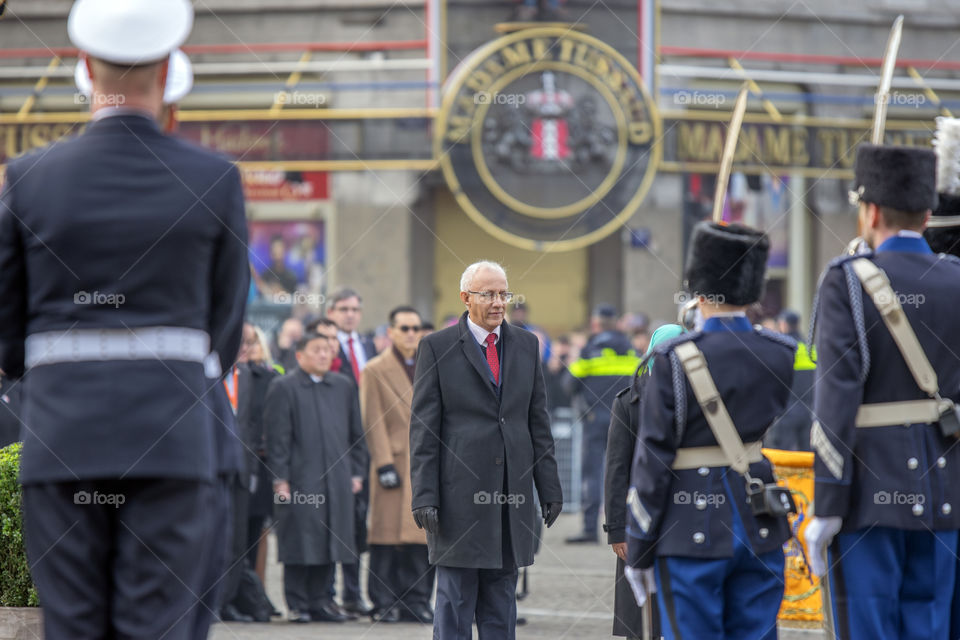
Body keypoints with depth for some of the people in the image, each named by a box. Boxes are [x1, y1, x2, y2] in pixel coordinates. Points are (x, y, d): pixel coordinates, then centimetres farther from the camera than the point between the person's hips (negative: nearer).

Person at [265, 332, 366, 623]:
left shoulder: (344, 387, 14)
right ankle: (298, 603, 4)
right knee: (300, 542, -3)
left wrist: (356, 472, 12)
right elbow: (278, 438, -4)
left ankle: (320, 600, 15)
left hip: (337, 478, 5)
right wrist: (280, 478, -10)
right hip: (300, 477, -5)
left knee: (329, 542, 6)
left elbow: (355, 433, 18)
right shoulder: (284, 388, 0)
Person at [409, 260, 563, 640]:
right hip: (460, 495, -4)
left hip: (512, 498, 4)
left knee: (501, 598, 9)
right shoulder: (438, 348, -1)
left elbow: (538, 422, 14)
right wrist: (424, 495, -11)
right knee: (455, 598, -2)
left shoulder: (525, 345, 12)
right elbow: (423, 429, -3)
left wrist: (549, 488, 9)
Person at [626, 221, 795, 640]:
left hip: (692, 533, -4)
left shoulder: (676, 359, -12)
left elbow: (652, 460, -11)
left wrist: (637, 550, -3)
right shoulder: (780, 355, 0)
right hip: (761, 528, 4)